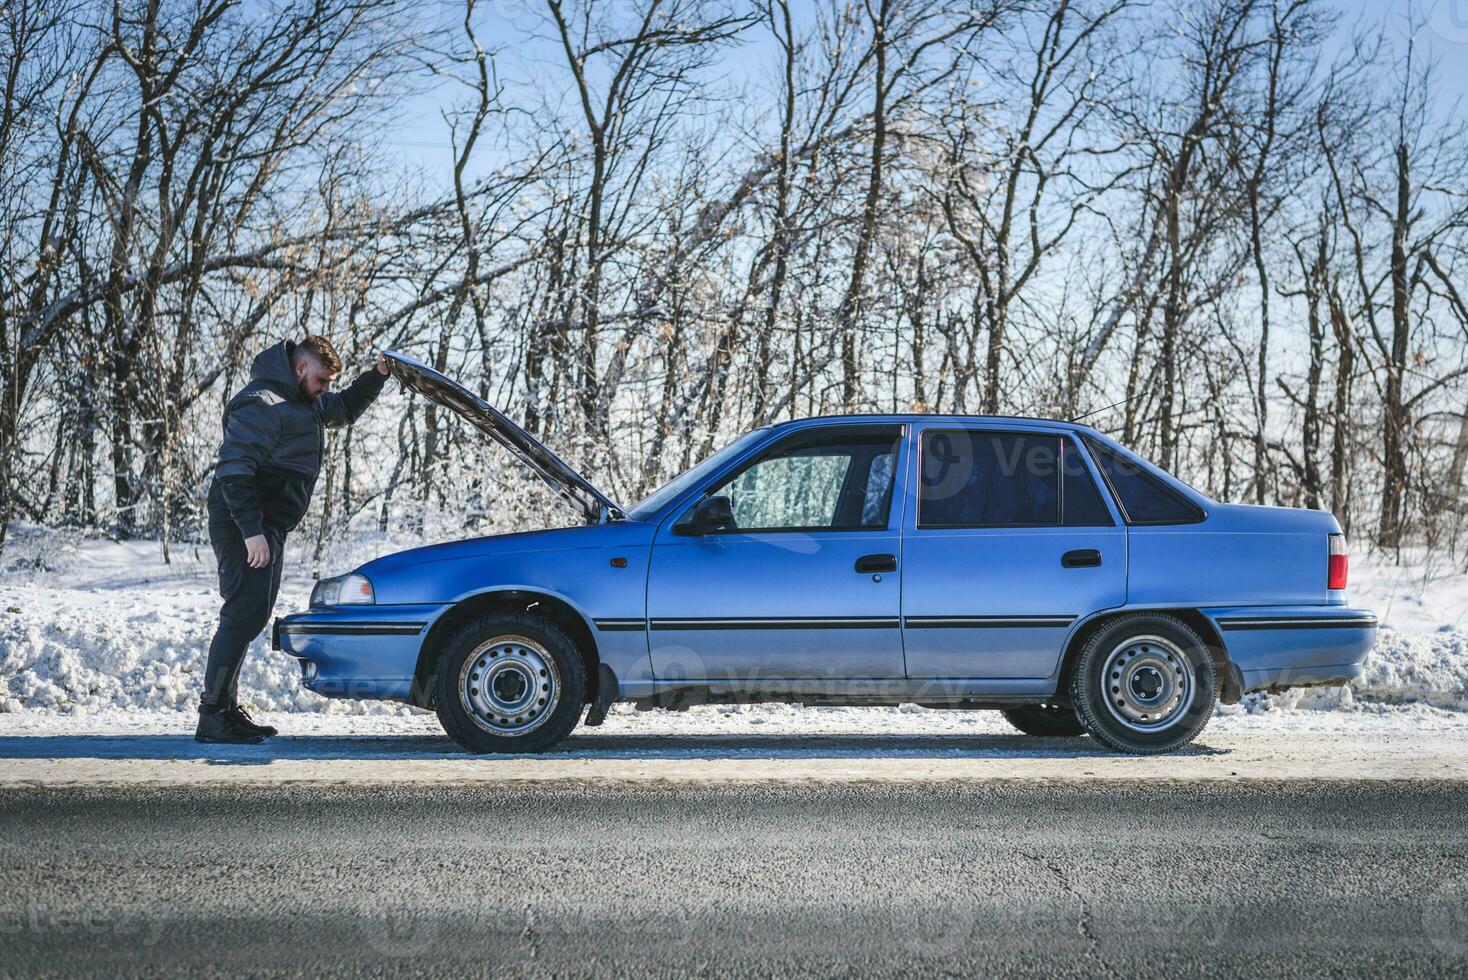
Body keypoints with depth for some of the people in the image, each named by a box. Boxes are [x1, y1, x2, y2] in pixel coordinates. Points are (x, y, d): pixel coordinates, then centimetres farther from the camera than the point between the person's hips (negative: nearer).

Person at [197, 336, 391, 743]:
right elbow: (234, 469, -22)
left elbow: (345, 408, 34)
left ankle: (226, 710, 19)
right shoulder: (262, 404, -15)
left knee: (250, 617, 13)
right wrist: (251, 531, -27)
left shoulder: (304, 401, 17)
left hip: (268, 529, 11)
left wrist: (378, 375, 16)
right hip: (245, 528, -11)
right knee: (243, 615, -14)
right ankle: (212, 716, -14)